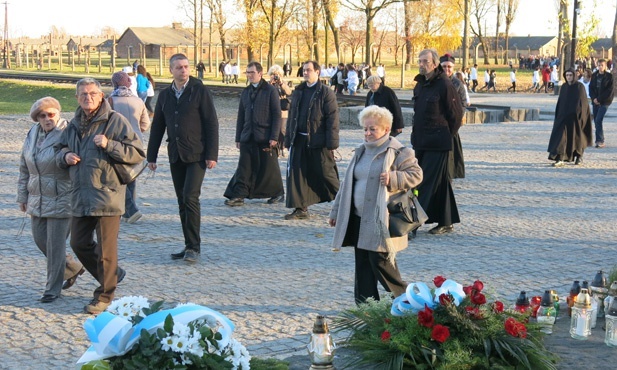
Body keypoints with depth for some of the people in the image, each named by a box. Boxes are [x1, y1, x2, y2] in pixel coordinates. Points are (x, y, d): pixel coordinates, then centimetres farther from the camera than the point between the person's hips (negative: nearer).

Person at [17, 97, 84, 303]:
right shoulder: (33, 135, 9)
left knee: (55, 245, -2)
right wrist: (23, 195, 15)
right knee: (40, 239, 13)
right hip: (37, 199, 7)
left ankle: (53, 289, 12)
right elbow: (24, 168, 15)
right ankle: (73, 268, 33)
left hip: (60, 199, -7)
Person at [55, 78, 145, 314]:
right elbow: (59, 150, 26)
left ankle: (104, 296, 15)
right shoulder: (74, 126, 13)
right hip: (80, 197, 7)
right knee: (79, 244, 12)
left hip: (107, 195, -7)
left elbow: (137, 154, -10)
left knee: (105, 249, -1)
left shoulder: (116, 121, -6)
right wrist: (65, 156, 3)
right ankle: (112, 274, 33)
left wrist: (109, 145, -21)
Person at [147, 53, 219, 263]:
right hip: (176, 156, 5)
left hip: (197, 155, -5)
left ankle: (194, 247, -7)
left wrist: (212, 154, -13)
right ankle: (190, 246, 15)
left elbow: (211, 124, -7)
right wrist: (151, 156, 12)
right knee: (182, 202, 8)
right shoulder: (165, 95, 11)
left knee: (190, 197, -14)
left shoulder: (200, 91, -4)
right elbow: (157, 127, 16)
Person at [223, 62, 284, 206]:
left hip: (265, 137, -5)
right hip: (248, 137, 5)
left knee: (269, 167, 4)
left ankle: (278, 193, 20)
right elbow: (241, 116, 16)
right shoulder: (246, 92, 14)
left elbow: (277, 115, -6)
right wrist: (238, 137, 12)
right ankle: (239, 195, -1)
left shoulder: (271, 90, -3)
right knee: (244, 167, -1)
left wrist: (274, 137, -13)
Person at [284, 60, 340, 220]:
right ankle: (300, 209, 9)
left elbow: (332, 119, -10)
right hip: (299, 140, 6)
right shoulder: (298, 92, 13)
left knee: (326, 173, 3)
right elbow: (292, 116, 17)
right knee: (296, 174, 2)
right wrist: (288, 139, 13)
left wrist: (332, 144, -14)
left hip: (318, 141, -5)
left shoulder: (326, 93, -5)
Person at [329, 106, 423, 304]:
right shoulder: (361, 152, 17)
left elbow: (416, 174, -8)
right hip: (359, 218, 7)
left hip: (382, 219, -7)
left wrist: (393, 178, -23)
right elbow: (347, 184, 21)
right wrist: (336, 211, 22)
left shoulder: (398, 152, -5)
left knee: (380, 260, -10)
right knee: (362, 263, 8)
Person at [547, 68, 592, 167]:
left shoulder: (580, 87, -6)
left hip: (575, 116, -4)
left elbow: (583, 102, -10)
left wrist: (579, 114, -18)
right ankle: (560, 159, -12)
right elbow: (560, 102, 11)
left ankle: (579, 156, 30)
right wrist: (557, 116, 8)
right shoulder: (563, 87, 8)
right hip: (563, 115, 4)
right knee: (561, 135, -8)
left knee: (576, 136, 8)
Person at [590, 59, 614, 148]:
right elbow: (591, 87, 8)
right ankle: (599, 140, 14)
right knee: (596, 120, 5)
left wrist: (599, 99, -13)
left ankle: (600, 141, -13)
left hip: (604, 101, -5)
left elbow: (609, 90, -8)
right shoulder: (594, 75, 8)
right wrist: (594, 98, -8)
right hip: (595, 100, 5)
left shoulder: (609, 76, -4)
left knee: (598, 120, -15)